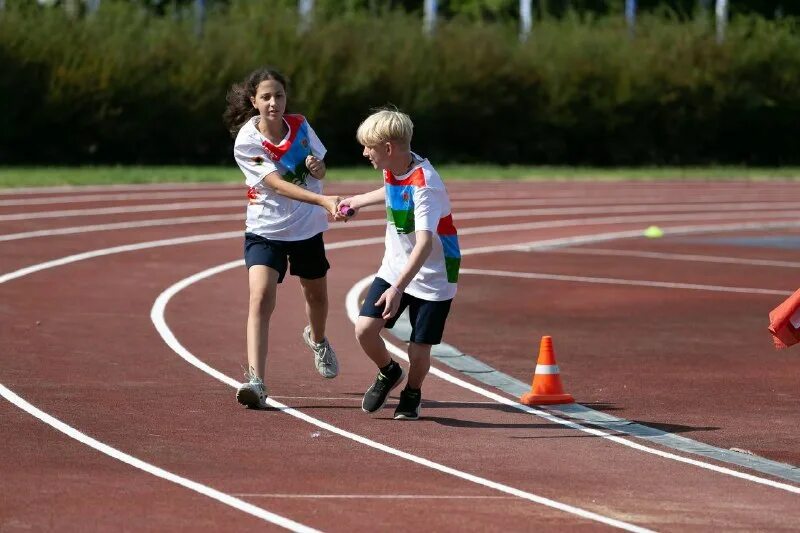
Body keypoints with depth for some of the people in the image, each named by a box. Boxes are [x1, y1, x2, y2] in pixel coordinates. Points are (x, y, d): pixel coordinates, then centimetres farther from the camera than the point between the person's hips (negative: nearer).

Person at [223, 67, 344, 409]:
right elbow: (278, 185, -29)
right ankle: (256, 381, -29)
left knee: (317, 295, 21)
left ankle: (317, 340, 56)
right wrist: (324, 201, -41)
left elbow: (320, 169, 9)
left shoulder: (300, 126, -6)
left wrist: (317, 167, -17)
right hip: (265, 230, -4)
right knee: (261, 298, -22)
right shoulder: (246, 142, -19)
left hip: (307, 228, 4)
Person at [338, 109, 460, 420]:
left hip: (432, 277, -7)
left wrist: (398, 289, -48)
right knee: (365, 329, -10)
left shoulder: (424, 184, -28)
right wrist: (360, 201, 37)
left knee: (418, 352, -4)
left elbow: (424, 243, -38)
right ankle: (388, 372, 21)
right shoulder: (392, 169, -2)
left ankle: (412, 394, 29)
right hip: (394, 268, 7)